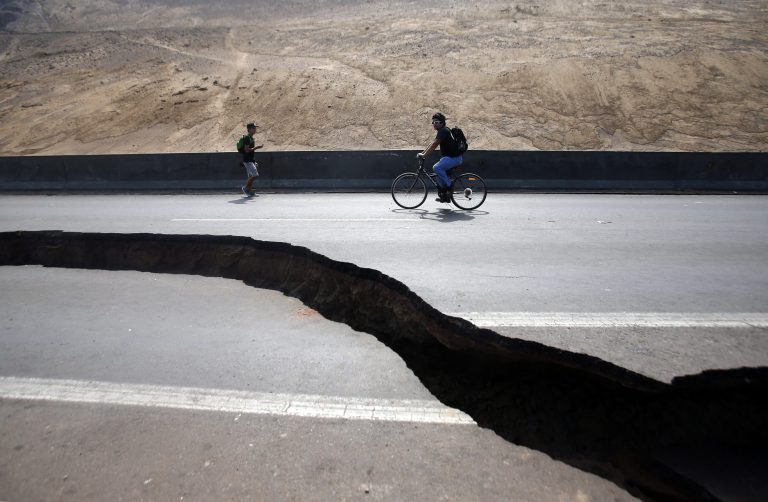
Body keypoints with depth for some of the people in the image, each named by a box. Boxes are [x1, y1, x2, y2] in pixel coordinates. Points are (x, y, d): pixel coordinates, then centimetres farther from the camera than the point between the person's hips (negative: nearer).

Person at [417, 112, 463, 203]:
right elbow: (432, 144, 20)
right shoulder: (443, 131, 19)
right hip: (450, 156, 11)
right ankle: (443, 195, 18)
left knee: (436, 168, -23)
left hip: (454, 158, -11)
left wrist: (424, 155, -20)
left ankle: (450, 186, -12)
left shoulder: (443, 131, -13)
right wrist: (422, 153, 13)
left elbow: (434, 145, -21)